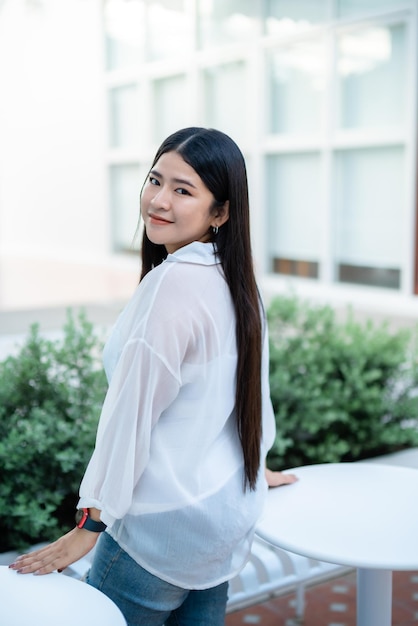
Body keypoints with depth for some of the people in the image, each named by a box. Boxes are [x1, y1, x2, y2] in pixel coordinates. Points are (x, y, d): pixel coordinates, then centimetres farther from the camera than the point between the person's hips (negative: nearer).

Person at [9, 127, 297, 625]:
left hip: (165, 525, -8)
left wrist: (88, 526, -12)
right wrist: (253, 464, 28)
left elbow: (132, 413, -20)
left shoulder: (171, 283, -24)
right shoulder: (235, 278, 1)